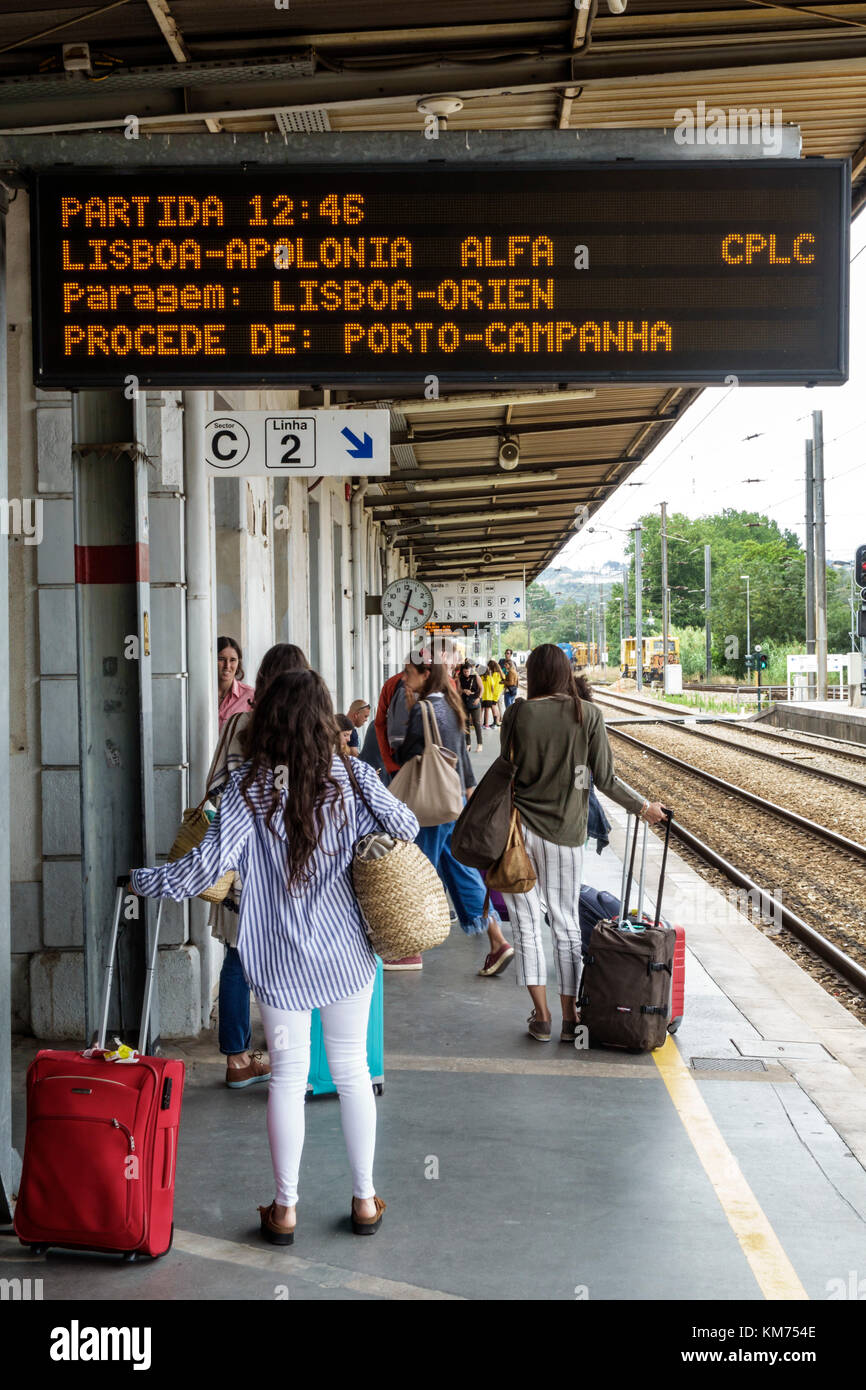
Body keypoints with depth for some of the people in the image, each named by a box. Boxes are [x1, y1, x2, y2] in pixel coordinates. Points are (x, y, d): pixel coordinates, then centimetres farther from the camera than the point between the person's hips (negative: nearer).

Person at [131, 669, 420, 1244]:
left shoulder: (248, 786, -12)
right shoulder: (353, 776, -6)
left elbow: (209, 864, -16)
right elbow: (406, 828, 3)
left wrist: (140, 881, -3)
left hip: (280, 957, -1)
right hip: (347, 952, 1)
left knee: (288, 1076, 9)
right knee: (352, 1069, 13)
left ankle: (285, 1209, 17)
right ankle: (365, 1199, 22)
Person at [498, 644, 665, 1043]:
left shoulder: (518, 713, -4)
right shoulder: (588, 715, -3)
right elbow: (605, 779, -3)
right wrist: (644, 807, 11)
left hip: (519, 827, -1)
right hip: (565, 831, 1)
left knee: (526, 923, 8)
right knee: (566, 923, 11)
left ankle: (541, 1016, 8)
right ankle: (569, 1018, 14)